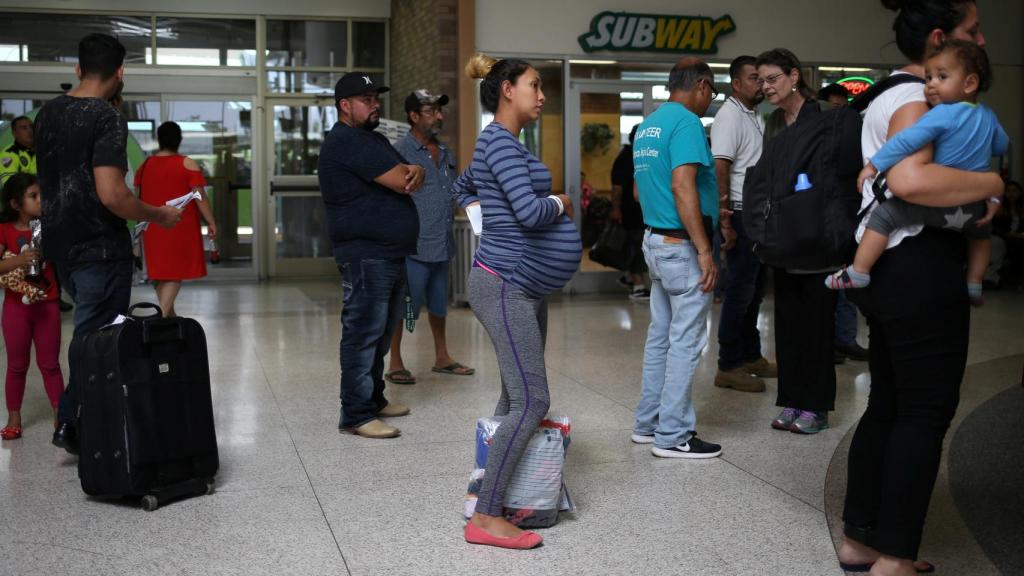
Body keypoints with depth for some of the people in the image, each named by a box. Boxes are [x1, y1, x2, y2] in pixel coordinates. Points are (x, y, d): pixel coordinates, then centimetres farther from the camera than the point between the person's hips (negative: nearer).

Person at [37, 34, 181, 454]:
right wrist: (159, 215, -11)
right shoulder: (107, 119, -16)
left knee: (89, 329, 18)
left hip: (59, 245, 8)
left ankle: (72, 421, 18)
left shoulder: (47, 113, 9)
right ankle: (73, 425, 7)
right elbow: (111, 194, -25)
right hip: (100, 248, -8)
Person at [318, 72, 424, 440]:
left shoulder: (373, 138, 20)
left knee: (381, 334, 16)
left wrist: (413, 172, -11)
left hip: (390, 255, 10)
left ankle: (374, 399, 26)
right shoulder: (347, 141, -13)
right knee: (363, 335, -7)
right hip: (366, 256, -10)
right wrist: (408, 174, 4)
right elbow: (400, 182, -20)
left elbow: (411, 179, 13)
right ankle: (356, 415, -3)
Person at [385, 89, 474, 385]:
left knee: (439, 304, 18)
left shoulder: (445, 153, 14)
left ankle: (442, 357, 30)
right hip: (414, 245, -7)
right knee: (403, 306, 0)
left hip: (442, 244, 8)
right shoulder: (401, 152, -10)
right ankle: (395, 365, 10)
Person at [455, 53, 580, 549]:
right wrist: (561, 204, -4)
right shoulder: (499, 139, -14)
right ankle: (485, 518, -8)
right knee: (531, 402, -12)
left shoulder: (505, 143, 16)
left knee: (517, 396, 15)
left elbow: (462, 188, 33)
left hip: (525, 285, 10)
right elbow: (530, 211, -24)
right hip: (505, 285, -10)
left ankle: (496, 483, 24)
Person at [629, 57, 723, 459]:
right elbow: (683, 188, -23)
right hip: (682, 246, -9)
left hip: (655, 241, 10)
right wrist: (705, 251, -22)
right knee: (685, 343, -3)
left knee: (661, 337, 15)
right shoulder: (686, 123, -14)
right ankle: (673, 436, 2)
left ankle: (648, 423, 22)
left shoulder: (647, 125, 14)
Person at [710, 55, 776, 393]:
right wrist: (725, 220, -22)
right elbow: (720, 169, -19)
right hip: (742, 215, -9)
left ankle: (750, 356, 26)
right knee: (740, 291, -4)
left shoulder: (756, 117, 15)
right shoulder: (730, 116, -12)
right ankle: (729, 367, 3)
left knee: (754, 289, 15)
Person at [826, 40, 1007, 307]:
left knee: (885, 214, -6)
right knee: (981, 233, 38)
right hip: (975, 207, 7)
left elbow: (907, 141, -22)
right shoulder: (989, 116, 9)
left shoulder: (943, 114, -13)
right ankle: (974, 286, 37)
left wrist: (873, 165, -16)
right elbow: (1002, 146, 25)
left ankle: (858, 273, -12)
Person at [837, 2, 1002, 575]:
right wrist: (990, 183, -19)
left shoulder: (893, 96, 20)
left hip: (898, 269, 10)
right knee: (925, 415, -4)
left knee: (888, 407, 14)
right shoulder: (914, 99, -13)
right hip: (924, 269, -10)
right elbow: (911, 181, -32)